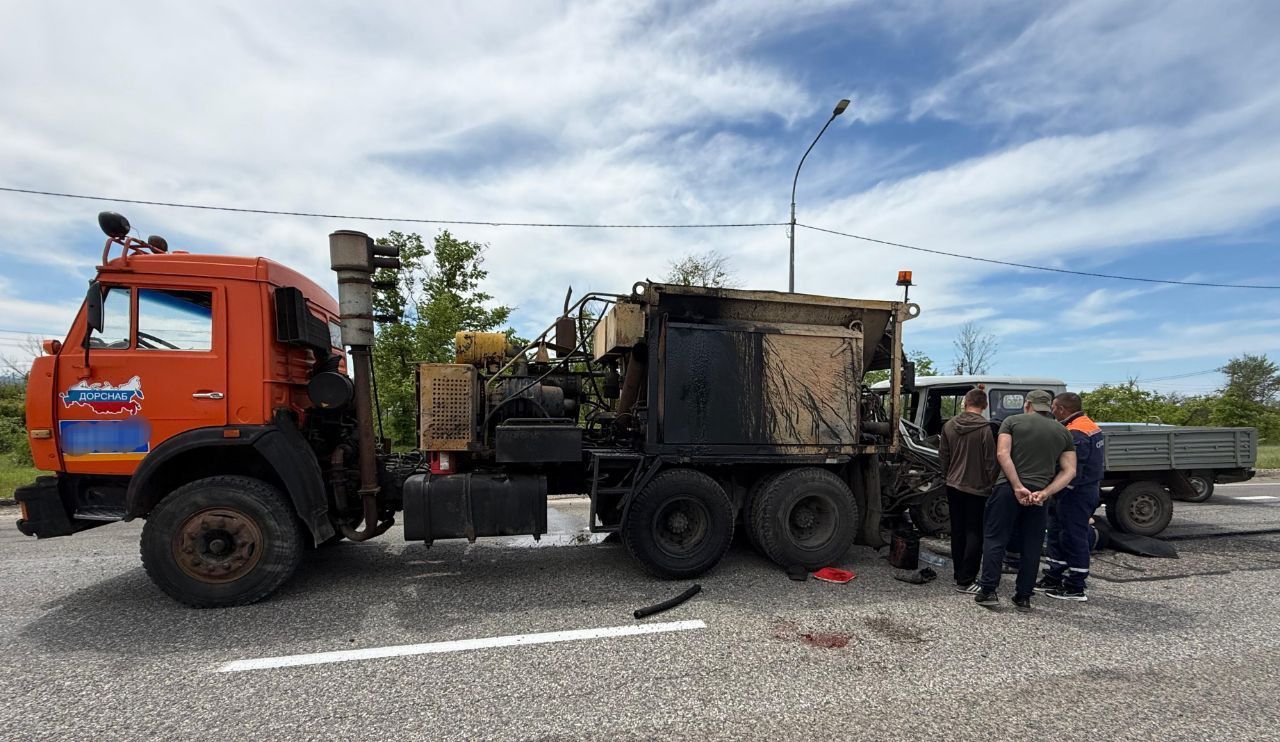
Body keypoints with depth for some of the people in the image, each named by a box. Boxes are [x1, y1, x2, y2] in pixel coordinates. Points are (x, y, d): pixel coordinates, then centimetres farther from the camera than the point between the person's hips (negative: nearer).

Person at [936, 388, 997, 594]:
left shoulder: (949, 425, 2)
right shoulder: (985, 428, -16)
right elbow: (990, 461, -13)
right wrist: (991, 484, -1)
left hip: (954, 486, 6)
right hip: (976, 488, -6)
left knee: (958, 532, 15)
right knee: (975, 534, 0)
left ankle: (959, 574, 24)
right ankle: (965, 580, 0)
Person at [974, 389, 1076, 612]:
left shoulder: (1013, 421, 2)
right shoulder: (1063, 432, 13)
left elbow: (1002, 454, -12)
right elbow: (1069, 470, 3)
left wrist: (1018, 487, -14)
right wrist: (1045, 493, -7)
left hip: (1008, 489, -3)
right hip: (1038, 495, 3)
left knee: (995, 540, 4)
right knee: (1032, 547, 13)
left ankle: (988, 591, 2)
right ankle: (1023, 597, 17)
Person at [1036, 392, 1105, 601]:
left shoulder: (1076, 434, -22)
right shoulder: (1090, 426, 12)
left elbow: (1071, 472, -25)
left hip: (1076, 495, -10)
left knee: (1074, 538, 0)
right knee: (1057, 535, 17)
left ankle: (1075, 588, 10)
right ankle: (1052, 578, 26)